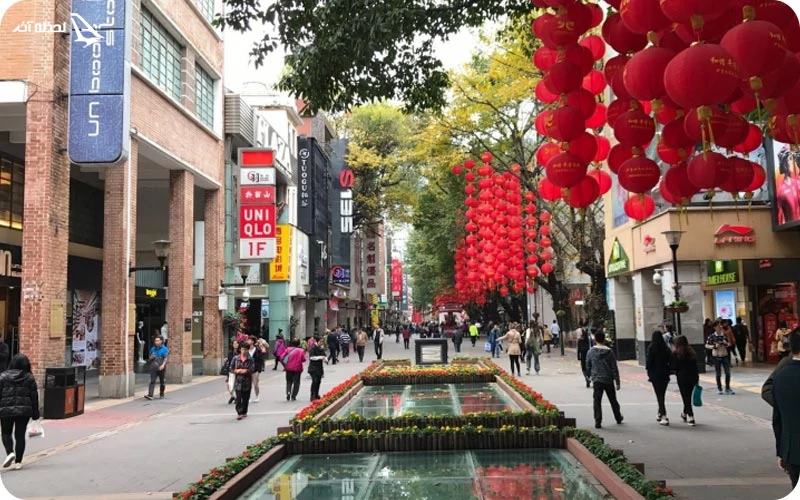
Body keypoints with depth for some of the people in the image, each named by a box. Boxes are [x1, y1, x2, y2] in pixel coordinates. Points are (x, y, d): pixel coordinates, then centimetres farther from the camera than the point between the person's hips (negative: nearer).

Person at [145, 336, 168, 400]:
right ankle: (150, 395, -19)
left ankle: (161, 394, 23)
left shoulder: (164, 349, -1)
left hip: (161, 368, -2)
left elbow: (166, 358, -10)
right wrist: (151, 357, -4)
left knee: (161, 382, 9)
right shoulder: (153, 349, 11)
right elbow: (150, 357, 21)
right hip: (153, 368, 2)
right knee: (152, 381, -10)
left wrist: (163, 365, -25)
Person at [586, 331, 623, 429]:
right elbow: (614, 368, -5)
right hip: (608, 380, 1)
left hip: (596, 380, 0)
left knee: (597, 401, 1)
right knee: (613, 400, 17)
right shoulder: (609, 352, -7)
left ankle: (598, 422, -6)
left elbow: (588, 366, 5)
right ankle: (618, 418, 33)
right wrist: (617, 382, 0)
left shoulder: (591, 352, -3)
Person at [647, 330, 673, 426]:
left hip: (655, 375, -4)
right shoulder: (666, 348, 2)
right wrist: (668, 371, 12)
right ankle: (660, 414, 27)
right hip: (665, 375, 5)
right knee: (662, 395, 17)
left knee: (659, 396, -3)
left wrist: (648, 372, 0)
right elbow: (671, 361, 4)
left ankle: (664, 417, -11)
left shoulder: (651, 348, -10)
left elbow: (649, 361, -11)